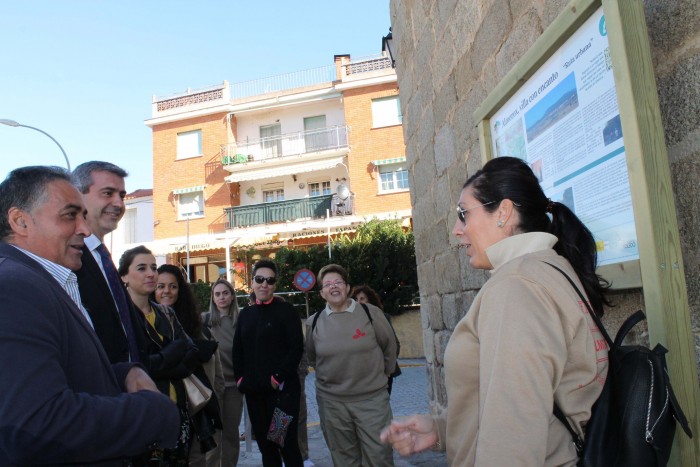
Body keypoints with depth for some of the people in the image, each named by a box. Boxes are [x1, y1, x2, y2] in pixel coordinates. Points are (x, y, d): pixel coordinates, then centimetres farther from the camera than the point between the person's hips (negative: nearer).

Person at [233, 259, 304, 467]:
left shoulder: (285, 310, -4)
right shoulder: (245, 314, 12)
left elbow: (296, 347, -11)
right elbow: (237, 350, 16)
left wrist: (279, 377, -15)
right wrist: (239, 377, 4)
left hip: (282, 389, -5)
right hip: (253, 391, 5)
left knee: (287, 443, -1)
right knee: (264, 444, 13)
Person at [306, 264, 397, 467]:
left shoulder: (370, 313, -7)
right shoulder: (314, 322, 0)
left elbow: (389, 346, 5)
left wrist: (382, 375, 11)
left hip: (372, 398, -2)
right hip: (331, 401, 2)